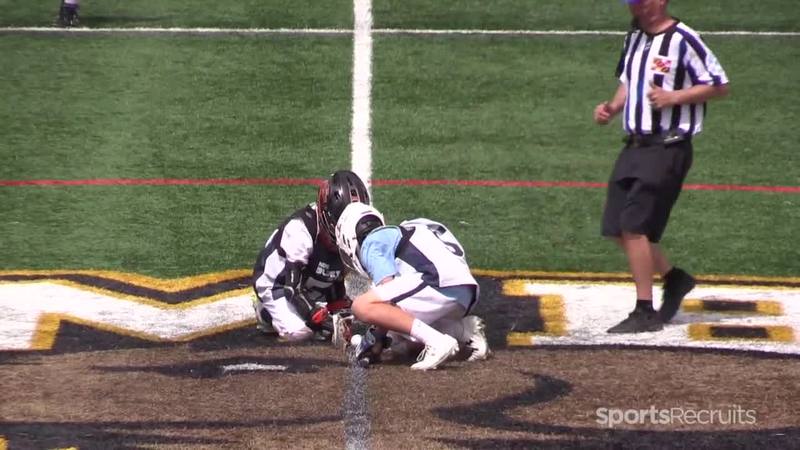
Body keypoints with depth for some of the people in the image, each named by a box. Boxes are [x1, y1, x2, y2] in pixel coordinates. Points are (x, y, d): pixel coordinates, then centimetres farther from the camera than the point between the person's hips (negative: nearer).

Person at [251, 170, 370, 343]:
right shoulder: (301, 229, -36)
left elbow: (337, 279, 5)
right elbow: (292, 286, -36)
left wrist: (340, 311, -4)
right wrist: (324, 322, -39)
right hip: (275, 282, -8)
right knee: (299, 331, -30)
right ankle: (267, 312, -1)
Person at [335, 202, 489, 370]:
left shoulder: (372, 243, 7)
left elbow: (388, 288, -7)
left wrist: (377, 336, -2)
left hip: (441, 284, -9)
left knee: (362, 306, -14)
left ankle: (436, 341, -23)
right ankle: (465, 331, 8)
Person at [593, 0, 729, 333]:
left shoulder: (683, 40, -12)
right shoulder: (635, 38, 13)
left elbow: (719, 86, -11)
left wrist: (673, 97, -19)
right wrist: (612, 107, 7)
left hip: (667, 148, -8)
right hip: (635, 145, 8)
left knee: (634, 227, -13)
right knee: (617, 229, 8)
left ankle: (645, 312, -6)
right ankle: (674, 279, 26)